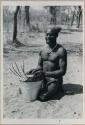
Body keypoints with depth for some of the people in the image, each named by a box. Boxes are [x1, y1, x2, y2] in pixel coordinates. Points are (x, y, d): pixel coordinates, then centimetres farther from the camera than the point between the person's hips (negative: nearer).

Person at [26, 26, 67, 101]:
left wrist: (44, 73, -24)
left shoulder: (61, 51, -15)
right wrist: (34, 70, -11)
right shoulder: (43, 50, 4)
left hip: (55, 79, -5)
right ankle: (44, 88, 15)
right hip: (43, 78, 5)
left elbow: (62, 71, -17)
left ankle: (57, 88, 5)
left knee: (42, 97, -23)